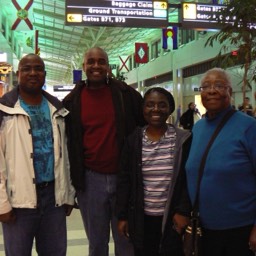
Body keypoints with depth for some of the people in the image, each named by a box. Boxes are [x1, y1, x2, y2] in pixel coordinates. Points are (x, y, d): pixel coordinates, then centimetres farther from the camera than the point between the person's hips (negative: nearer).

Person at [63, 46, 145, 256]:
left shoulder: (126, 94, -1)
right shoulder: (72, 101, 2)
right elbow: (66, 142, 8)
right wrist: (72, 178, 7)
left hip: (124, 177, -1)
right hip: (90, 179, 1)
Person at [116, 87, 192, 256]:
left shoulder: (183, 139, -6)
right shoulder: (134, 140, -1)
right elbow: (125, 180, 3)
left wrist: (183, 211, -8)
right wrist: (122, 216, 2)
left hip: (172, 217, -1)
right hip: (141, 218, 2)